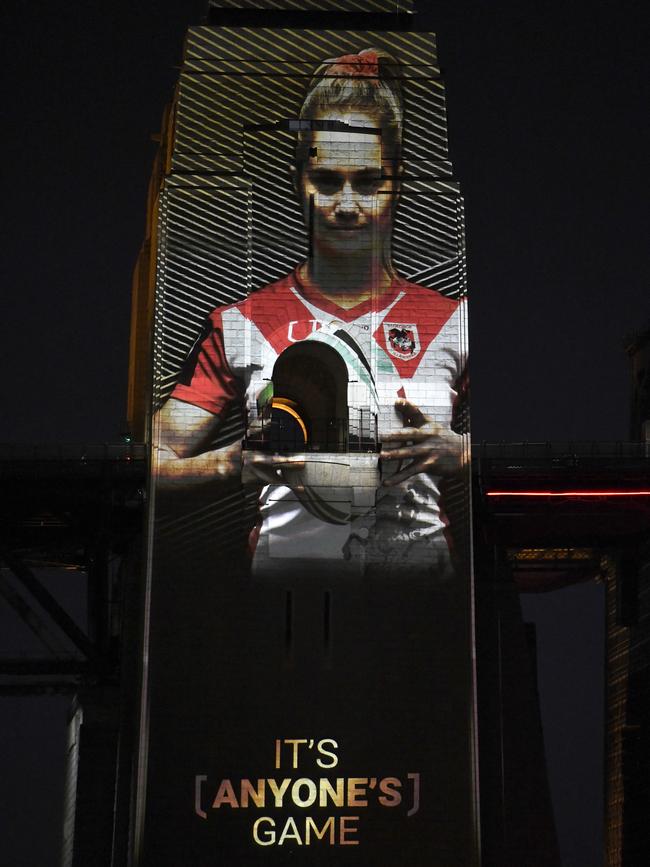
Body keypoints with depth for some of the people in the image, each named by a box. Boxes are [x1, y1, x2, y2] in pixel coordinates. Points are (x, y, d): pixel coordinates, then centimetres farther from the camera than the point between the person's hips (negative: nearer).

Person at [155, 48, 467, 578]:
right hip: (284, 561, -1)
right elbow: (154, 468, 10)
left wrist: (456, 452, -8)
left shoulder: (452, 322, 13)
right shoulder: (240, 326, 12)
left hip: (419, 563, 1)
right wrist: (239, 463, -10)